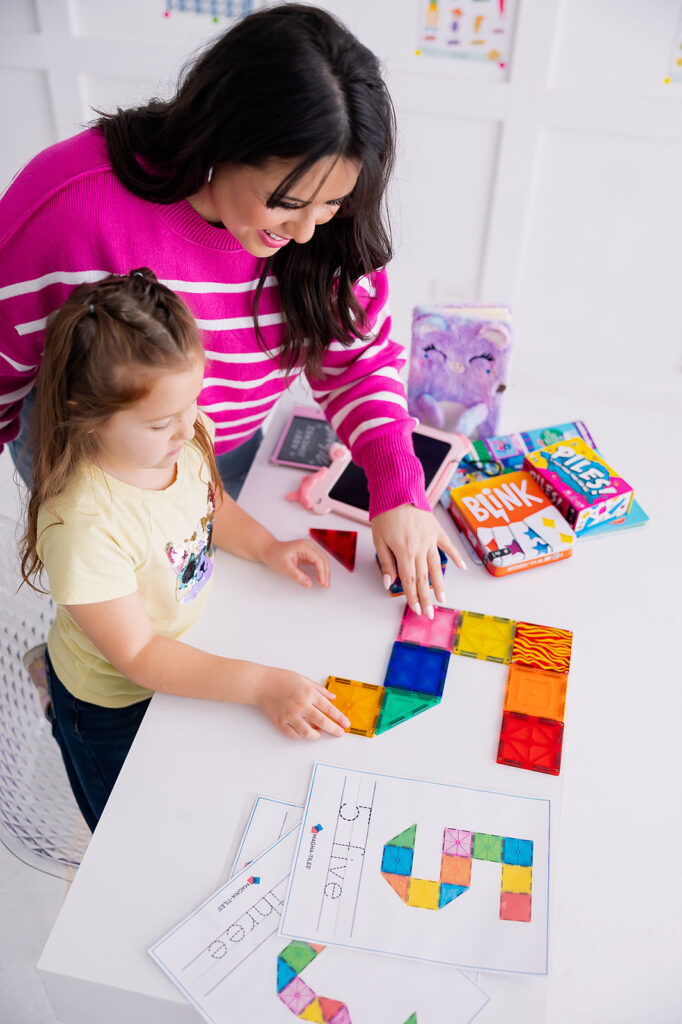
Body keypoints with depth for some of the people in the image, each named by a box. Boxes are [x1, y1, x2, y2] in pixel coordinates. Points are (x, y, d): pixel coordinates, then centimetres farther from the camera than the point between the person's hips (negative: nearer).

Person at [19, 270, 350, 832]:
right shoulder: (84, 526, -40)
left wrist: (267, 547, -9)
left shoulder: (184, 436, -19)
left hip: (185, 649, 6)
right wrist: (261, 684, -33)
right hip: (115, 707, -5)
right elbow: (138, 655, -30)